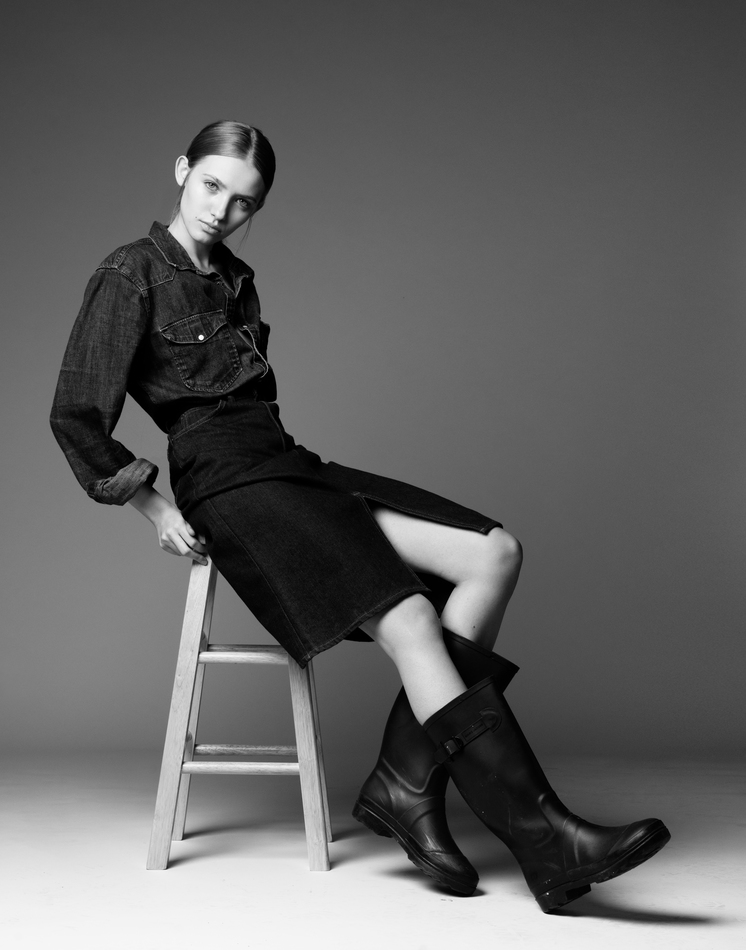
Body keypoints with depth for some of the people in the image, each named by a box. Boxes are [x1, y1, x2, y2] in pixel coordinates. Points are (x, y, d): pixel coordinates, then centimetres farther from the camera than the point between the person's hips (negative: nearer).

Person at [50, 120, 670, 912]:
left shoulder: (236, 280, 23)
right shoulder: (132, 275, 0)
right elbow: (76, 415, -4)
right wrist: (153, 508, -4)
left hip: (291, 465, 8)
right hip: (227, 482, -8)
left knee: (495, 554, -11)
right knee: (410, 619, -26)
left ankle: (406, 780, -16)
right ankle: (541, 842, -26)